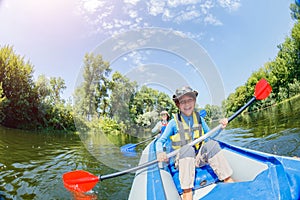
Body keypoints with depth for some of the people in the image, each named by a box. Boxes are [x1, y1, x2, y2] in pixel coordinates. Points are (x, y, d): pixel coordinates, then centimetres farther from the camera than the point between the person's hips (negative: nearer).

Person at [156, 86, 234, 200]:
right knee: (187, 148, -35)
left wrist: (220, 127, -2)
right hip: (182, 160, -3)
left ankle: (228, 180, -24)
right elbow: (160, 141, -2)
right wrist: (160, 152, -23)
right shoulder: (174, 122, -5)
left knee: (211, 144, -24)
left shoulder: (199, 119, 6)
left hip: (199, 158, 3)